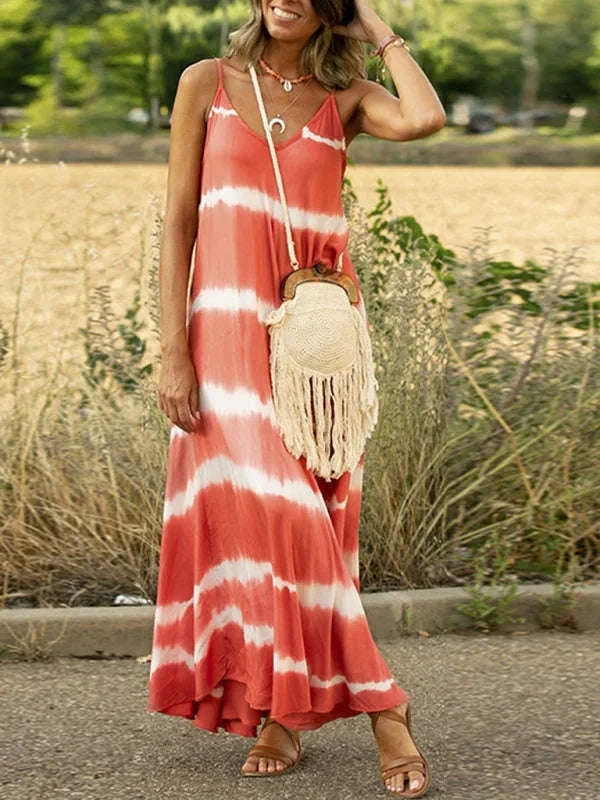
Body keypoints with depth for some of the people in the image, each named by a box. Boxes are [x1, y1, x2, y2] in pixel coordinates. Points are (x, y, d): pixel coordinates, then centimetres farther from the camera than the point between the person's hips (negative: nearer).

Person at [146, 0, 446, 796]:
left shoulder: (345, 98, 6)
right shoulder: (208, 83, 5)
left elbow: (425, 117, -17)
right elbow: (178, 223, 3)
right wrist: (173, 353, -4)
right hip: (228, 328, 0)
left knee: (303, 516, 0)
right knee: (256, 510, -7)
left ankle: (286, 707, 11)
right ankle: (379, 708, 3)